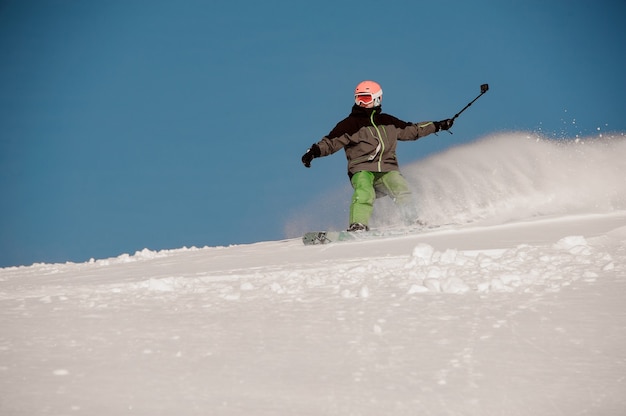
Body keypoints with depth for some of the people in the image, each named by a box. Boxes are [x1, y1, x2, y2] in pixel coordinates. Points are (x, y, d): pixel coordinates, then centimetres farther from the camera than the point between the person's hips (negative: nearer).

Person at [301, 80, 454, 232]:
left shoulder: (388, 122, 18)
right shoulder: (350, 123, 6)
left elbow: (411, 130, 29)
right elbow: (331, 142, 0)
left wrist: (438, 126, 31)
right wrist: (314, 151, -19)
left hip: (387, 170, 3)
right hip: (362, 170, -3)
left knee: (402, 190, -22)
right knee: (364, 194, -32)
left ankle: (413, 224, -6)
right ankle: (358, 227, -43)